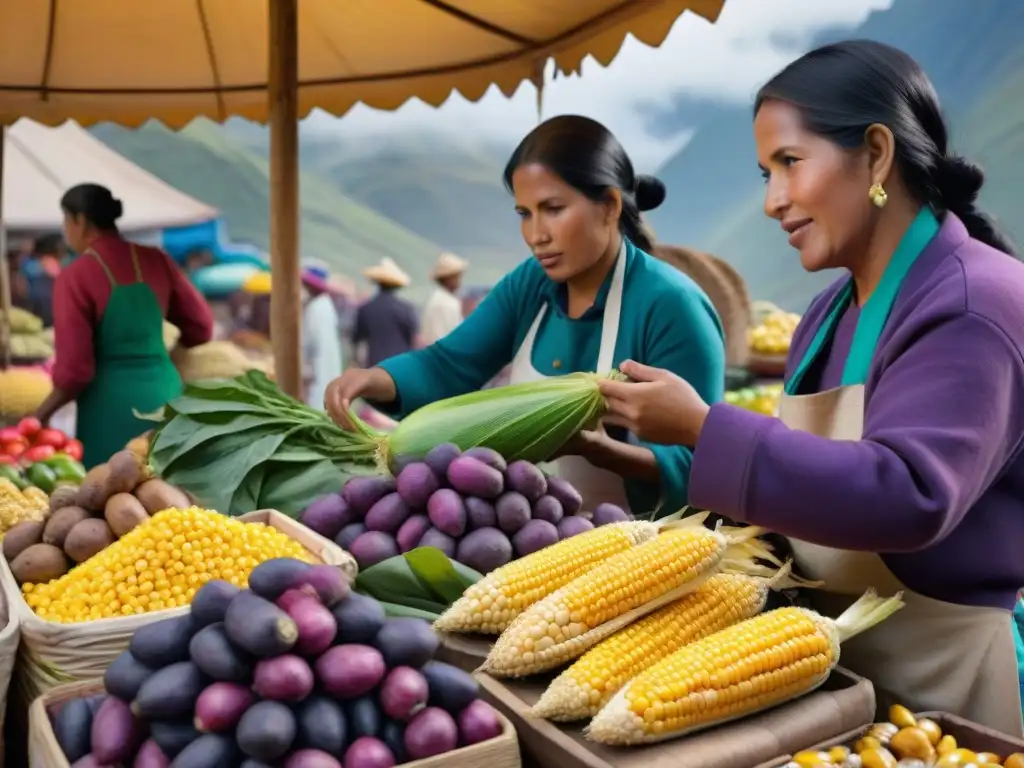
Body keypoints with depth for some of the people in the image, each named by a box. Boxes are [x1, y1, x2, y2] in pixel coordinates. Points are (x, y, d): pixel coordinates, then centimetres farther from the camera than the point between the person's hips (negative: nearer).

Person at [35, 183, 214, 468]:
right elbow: (201, 326, 12)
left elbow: (75, 369, -11)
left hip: (112, 404, -4)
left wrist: (42, 414, 6)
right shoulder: (155, 260, 4)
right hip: (166, 394, 5)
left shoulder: (75, 277, -8)